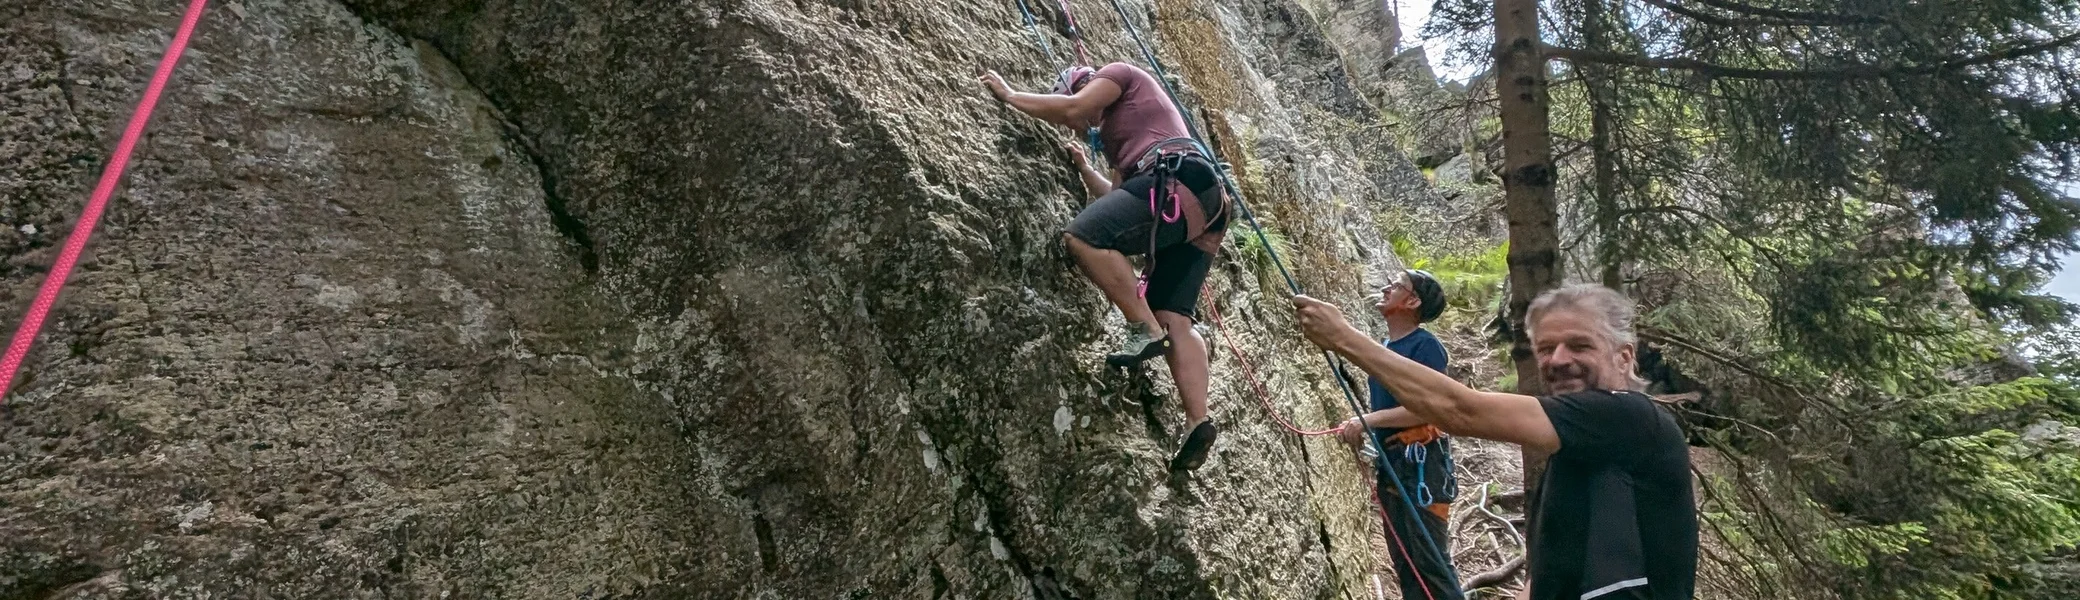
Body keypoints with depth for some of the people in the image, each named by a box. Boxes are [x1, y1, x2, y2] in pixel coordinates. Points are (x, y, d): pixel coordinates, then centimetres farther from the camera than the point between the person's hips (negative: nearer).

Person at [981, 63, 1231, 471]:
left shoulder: (1122, 73, 17)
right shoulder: (1115, 136, 39)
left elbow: (1072, 106, 0)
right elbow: (1118, 198, 35)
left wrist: (1009, 95, 11)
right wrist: (1084, 170, 38)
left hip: (1179, 179, -9)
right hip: (1202, 206, 10)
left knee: (1082, 237, -22)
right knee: (1174, 318, -3)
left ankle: (1147, 330, -21)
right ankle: (1198, 422, -14)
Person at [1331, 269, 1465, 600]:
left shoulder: (1425, 345, -11)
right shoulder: (1384, 347, 15)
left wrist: (1367, 421, -23)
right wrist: (1359, 426, 7)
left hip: (1420, 461, -9)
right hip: (1391, 461, 9)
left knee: (1428, 559, -8)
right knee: (1404, 562, 14)